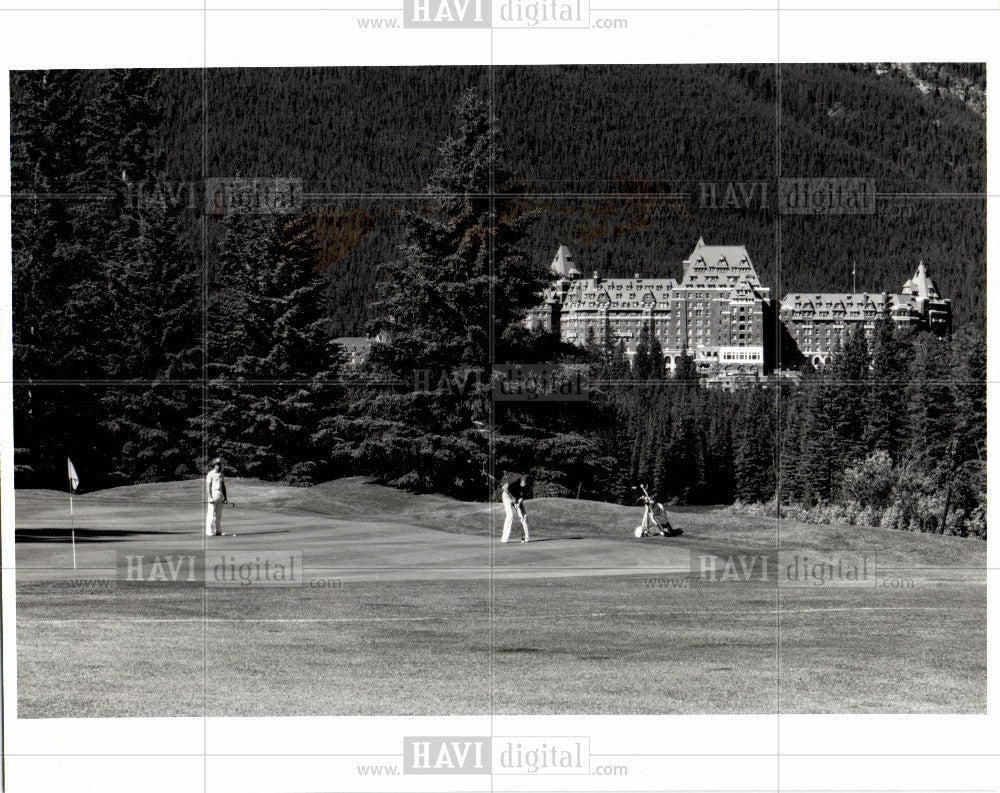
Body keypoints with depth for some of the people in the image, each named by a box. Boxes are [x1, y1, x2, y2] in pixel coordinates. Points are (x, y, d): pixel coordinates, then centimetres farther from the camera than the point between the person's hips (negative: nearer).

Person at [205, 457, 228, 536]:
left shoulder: (221, 474, 16)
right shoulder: (210, 474, -4)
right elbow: (208, 486, -9)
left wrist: (225, 497, 13)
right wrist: (210, 497, -17)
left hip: (220, 496, 7)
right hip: (213, 495, -7)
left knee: (219, 514, 6)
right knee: (211, 513, -9)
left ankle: (218, 530, 10)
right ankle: (210, 531, -10)